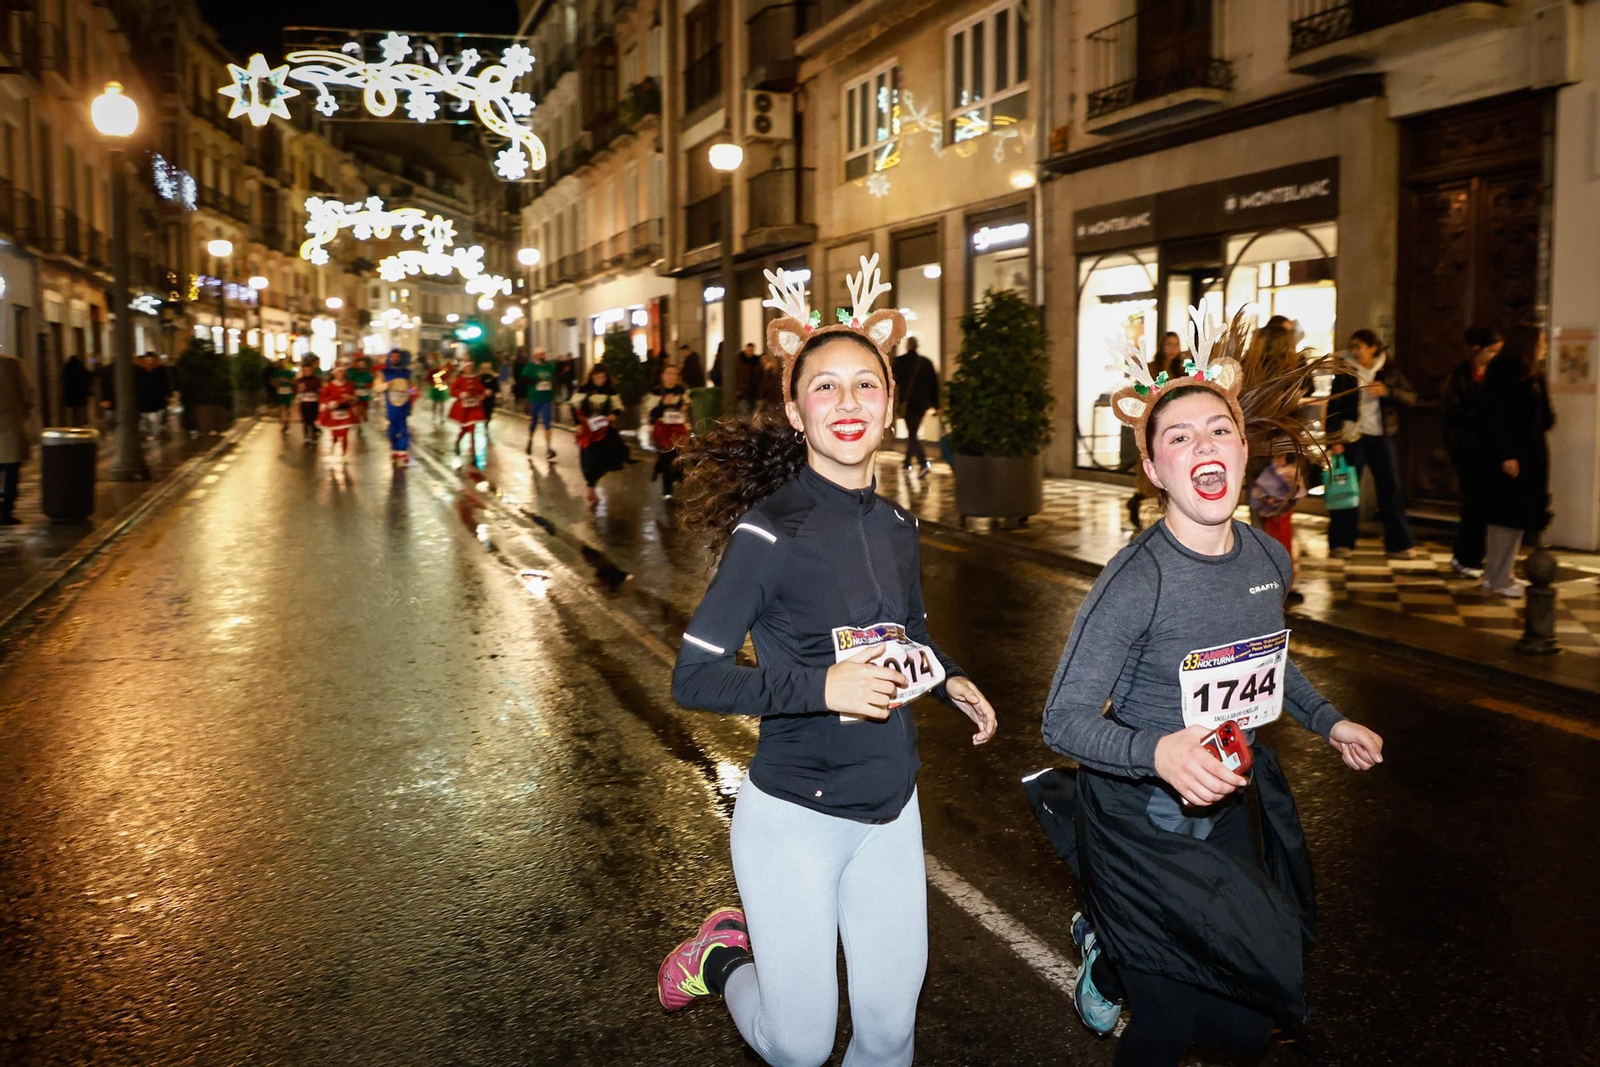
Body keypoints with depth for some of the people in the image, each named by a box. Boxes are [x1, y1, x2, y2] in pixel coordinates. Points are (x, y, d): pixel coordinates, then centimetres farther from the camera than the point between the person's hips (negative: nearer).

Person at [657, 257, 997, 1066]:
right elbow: (693, 678, -18)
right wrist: (821, 687, -26)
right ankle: (724, 955, 32)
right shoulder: (769, 530, -18)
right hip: (794, 816, -5)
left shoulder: (898, 528, 2)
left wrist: (949, 681, 0)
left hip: (891, 810, 6)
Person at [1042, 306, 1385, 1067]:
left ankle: (1111, 938, 36)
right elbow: (1064, 721, -22)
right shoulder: (1137, 581, -23)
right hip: (1143, 824, -6)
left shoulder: (1267, 558, -3)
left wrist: (1327, 721, 12)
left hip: (1229, 811, 6)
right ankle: (1109, 958, 22)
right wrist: (1158, 751, -37)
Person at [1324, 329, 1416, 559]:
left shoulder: (1390, 370, 5)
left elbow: (1410, 398, 2)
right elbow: (1334, 407, -4)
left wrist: (1387, 392, -16)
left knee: (1390, 490, 3)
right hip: (1353, 437, -2)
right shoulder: (1345, 372, 0)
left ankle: (1398, 544, 10)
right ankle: (1341, 543, 7)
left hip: (1382, 438, 2)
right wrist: (1334, 439, -12)